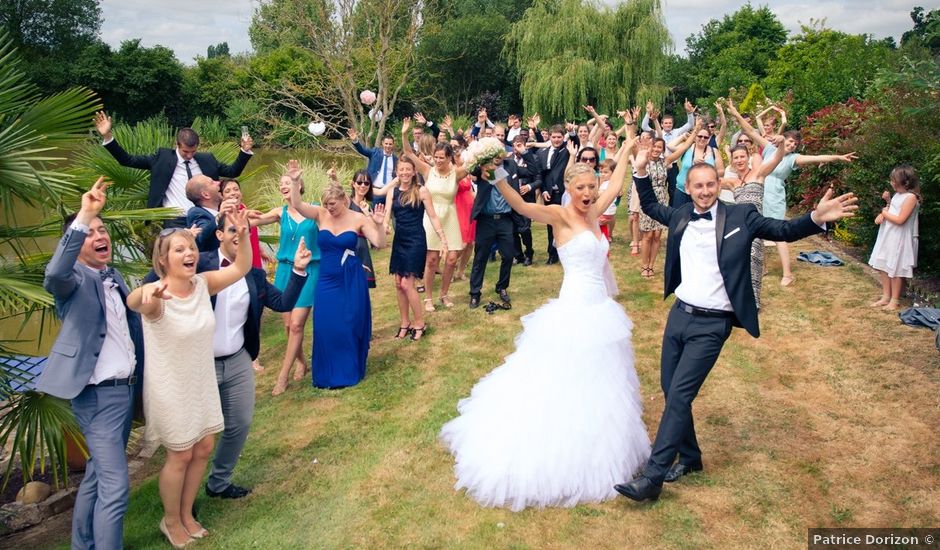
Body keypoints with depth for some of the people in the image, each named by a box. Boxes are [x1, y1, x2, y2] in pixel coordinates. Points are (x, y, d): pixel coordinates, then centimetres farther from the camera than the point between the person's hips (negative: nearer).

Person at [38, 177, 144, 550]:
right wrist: (84, 215, -43)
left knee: (98, 474, 21)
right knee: (115, 486, -10)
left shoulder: (114, 277, 13)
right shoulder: (76, 278, -11)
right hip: (98, 393, -8)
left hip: (127, 388, 8)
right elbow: (54, 274, -38)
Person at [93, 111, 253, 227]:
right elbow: (127, 160, 5)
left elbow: (232, 172, 18)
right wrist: (107, 136, -5)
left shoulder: (206, 159, 13)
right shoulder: (163, 157, 5)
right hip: (176, 221, -2)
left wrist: (245, 151, 4)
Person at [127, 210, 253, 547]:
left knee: (203, 449, 15)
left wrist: (243, 235, -26)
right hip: (171, 390, -6)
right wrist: (148, 290, -72)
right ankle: (170, 521, 33)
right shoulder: (157, 297, -25)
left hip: (202, 385, 6)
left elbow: (241, 267, -8)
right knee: (181, 456, 8)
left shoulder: (202, 284, -7)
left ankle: (186, 515, 37)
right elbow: (132, 302, -47)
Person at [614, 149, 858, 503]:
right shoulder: (680, 216, 7)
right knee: (670, 391, 11)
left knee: (679, 395, -11)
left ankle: (652, 477, -6)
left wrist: (816, 217, -25)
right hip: (679, 314, 5)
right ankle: (690, 457, 31)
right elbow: (650, 207, 23)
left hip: (712, 324, -5)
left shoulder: (741, 216, -4)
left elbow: (783, 231, -6)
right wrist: (641, 171, 10)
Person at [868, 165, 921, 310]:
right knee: (882, 267, 11)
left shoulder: (911, 197, -18)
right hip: (887, 237, 8)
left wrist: (885, 212, -9)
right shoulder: (897, 194, 7)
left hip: (899, 239, -8)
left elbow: (900, 220, -22)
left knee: (895, 270, 2)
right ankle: (886, 297, 22)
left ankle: (894, 300, 13)